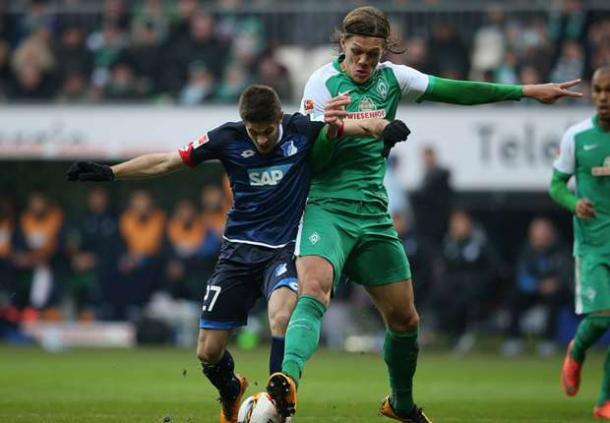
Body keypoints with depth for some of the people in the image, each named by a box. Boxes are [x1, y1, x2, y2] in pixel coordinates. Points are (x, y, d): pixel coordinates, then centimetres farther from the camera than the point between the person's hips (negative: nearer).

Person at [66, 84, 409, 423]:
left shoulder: (302, 130, -9)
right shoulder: (229, 138, -7)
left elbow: (358, 125, -9)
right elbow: (166, 162, -2)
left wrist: (384, 129, -32)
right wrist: (109, 173, -6)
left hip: (284, 250, -2)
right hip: (239, 251, 2)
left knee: (282, 317, -33)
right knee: (209, 352, 2)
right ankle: (231, 393, 36)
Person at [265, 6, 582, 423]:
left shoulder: (392, 78, 5)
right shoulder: (323, 83, -8)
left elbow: (456, 91, 12)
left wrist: (526, 91, 12)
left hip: (374, 215, 5)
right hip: (326, 209, -5)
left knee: (405, 319, 11)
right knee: (313, 291, -31)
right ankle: (287, 381, -50)